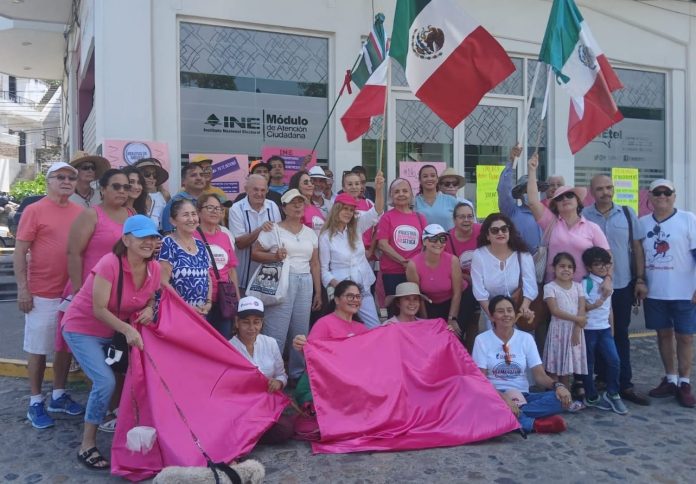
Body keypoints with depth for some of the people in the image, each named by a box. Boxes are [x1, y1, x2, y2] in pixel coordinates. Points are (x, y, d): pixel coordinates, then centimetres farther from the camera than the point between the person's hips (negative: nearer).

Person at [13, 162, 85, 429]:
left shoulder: (80, 212, 4)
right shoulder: (34, 211, -7)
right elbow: (20, 252, -7)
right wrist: (22, 288, -12)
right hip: (42, 294, -4)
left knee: (66, 345, 14)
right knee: (38, 348, 6)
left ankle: (59, 395, 29)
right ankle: (35, 402, 18)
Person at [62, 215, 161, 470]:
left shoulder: (154, 269, -9)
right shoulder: (109, 264, -28)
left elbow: (150, 299, 9)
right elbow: (99, 309, -27)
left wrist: (149, 310, -14)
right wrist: (127, 330, -36)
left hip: (115, 331, 7)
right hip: (83, 329, -7)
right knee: (106, 381, -21)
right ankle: (86, 446, -5)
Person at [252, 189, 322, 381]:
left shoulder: (310, 233, 15)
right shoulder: (273, 230, 2)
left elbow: (315, 264, 16)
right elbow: (255, 253, 1)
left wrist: (318, 292, 12)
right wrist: (274, 256, -17)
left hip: (305, 283, 4)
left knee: (301, 332, 7)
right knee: (277, 331, -7)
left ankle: (298, 374, 20)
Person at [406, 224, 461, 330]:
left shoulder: (452, 261, -22)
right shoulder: (413, 265, -23)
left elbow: (457, 293, -14)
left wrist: (452, 319, -17)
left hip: (450, 304, 0)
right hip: (428, 307, 0)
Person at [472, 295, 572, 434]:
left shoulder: (526, 338, 6)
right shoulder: (482, 339, -3)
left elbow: (540, 375, 0)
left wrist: (557, 385, -23)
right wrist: (503, 398, -28)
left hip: (522, 397, 3)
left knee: (561, 397, -24)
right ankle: (535, 423, -29)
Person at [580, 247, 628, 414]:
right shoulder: (586, 283, -11)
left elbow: (609, 307, 18)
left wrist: (611, 327, 18)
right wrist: (597, 304, -28)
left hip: (604, 328, 6)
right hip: (589, 329, -6)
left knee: (613, 360, -4)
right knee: (589, 363, 5)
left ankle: (612, 394, 11)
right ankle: (591, 397, 17)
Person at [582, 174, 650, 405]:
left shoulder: (627, 214, 1)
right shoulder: (582, 216, -4)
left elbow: (637, 247, 4)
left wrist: (640, 279, 0)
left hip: (623, 285, 1)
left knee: (621, 335, 7)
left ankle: (625, 384, 14)